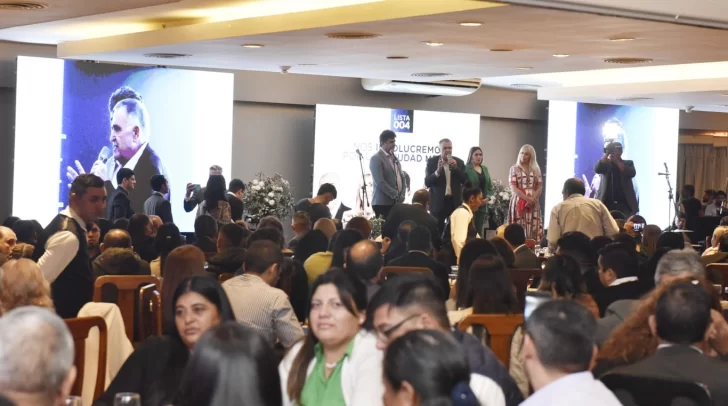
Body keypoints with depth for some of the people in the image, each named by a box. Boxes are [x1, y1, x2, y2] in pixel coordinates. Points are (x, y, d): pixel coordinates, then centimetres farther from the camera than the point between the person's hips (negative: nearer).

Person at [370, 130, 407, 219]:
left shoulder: (394, 158, 18)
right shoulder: (376, 159, -7)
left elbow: (402, 177, 19)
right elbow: (380, 182, -16)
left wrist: (402, 195, 2)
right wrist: (395, 195, -13)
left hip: (397, 202, 7)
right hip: (382, 203, -7)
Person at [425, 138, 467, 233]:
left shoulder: (459, 162, 7)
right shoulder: (432, 161, 0)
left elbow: (466, 181, 0)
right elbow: (427, 183, -7)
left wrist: (456, 167, -13)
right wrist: (438, 171, -22)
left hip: (455, 202, 2)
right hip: (438, 202, -2)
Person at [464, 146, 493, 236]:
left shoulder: (485, 169, 15)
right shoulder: (466, 168, -5)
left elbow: (490, 186, 16)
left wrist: (487, 198, 0)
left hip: (482, 205, 6)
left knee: (479, 230, 5)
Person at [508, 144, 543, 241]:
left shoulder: (536, 169, 11)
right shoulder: (514, 169, 3)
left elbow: (540, 187, 6)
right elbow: (513, 188, -6)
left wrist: (533, 199, -12)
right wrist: (527, 198, -15)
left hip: (533, 204, 3)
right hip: (519, 203, -3)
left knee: (533, 229, -2)